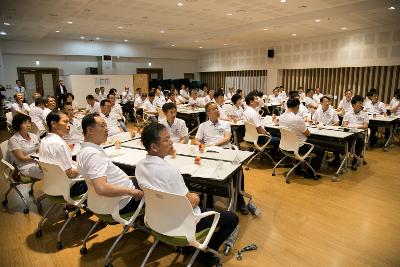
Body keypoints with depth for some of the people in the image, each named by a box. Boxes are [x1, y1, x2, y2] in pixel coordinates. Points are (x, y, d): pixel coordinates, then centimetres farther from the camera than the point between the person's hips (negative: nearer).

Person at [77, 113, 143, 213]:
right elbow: (101, 188, -38)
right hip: (123, 202, -10)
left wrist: (123, 177, 13)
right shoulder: (94, 154, -28)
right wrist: (131, 191, -29)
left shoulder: (85, 150, 4)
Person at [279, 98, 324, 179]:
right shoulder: (297, 119, -26)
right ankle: (310, 173, 15)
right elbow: (307, 134, -12)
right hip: (298, 147, -8)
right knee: (321, 150, 9)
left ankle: (298, 169, 39)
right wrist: (306, 130, 8)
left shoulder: (281, 117, -4)